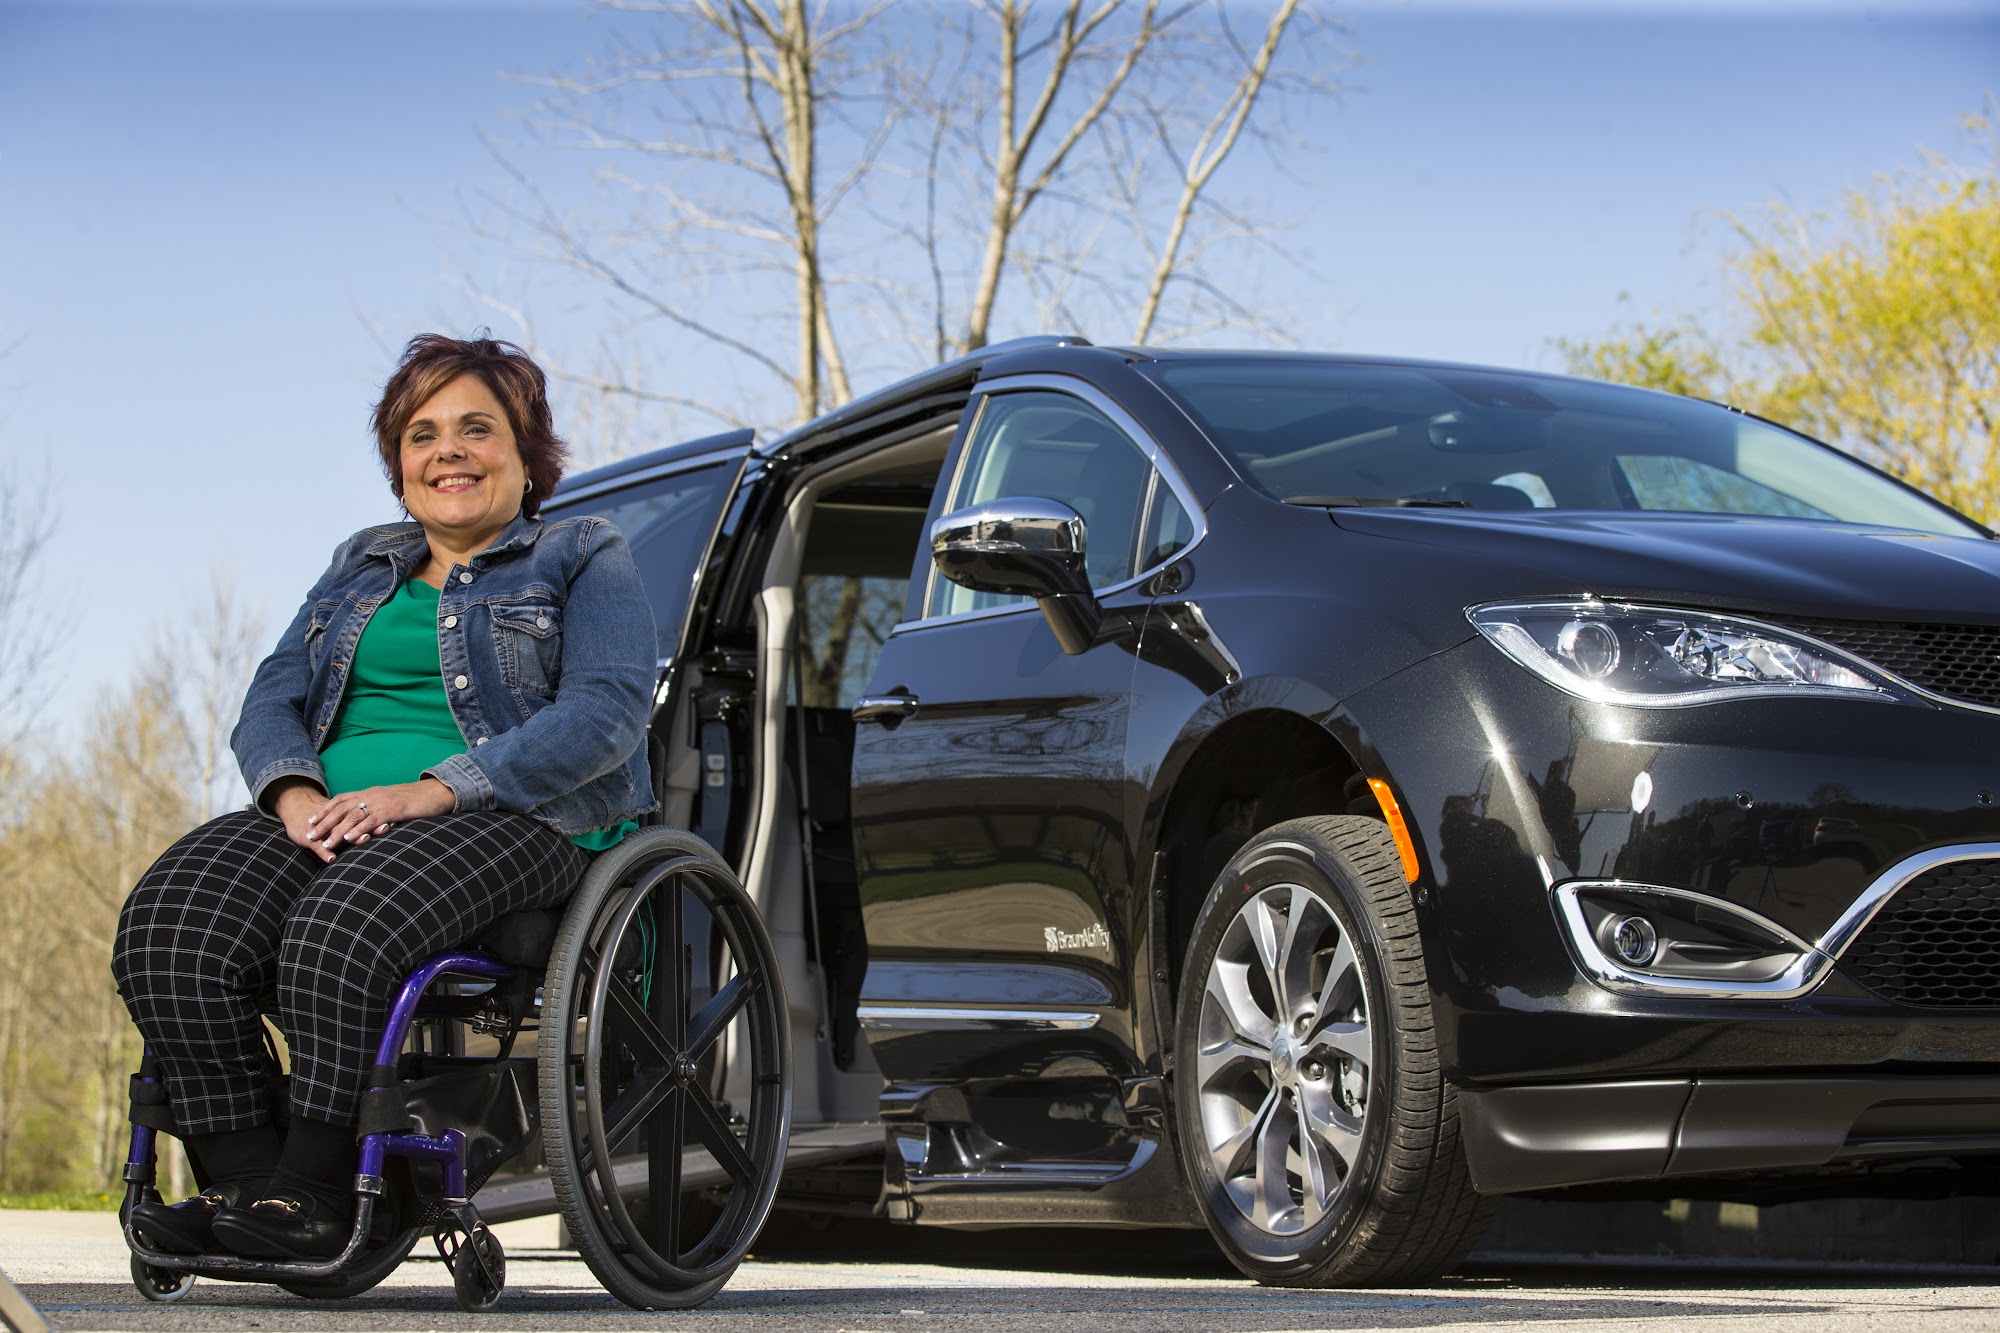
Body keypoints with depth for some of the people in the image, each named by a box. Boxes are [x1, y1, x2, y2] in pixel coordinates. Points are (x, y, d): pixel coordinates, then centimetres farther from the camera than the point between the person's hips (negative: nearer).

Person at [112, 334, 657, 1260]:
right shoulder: (360, 569, 27)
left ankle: (314, 1198, -31)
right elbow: (270, 701, 16)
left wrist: (427, 792, -18)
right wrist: (296, 792, -10)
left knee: (338, 930, -37)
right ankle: (240, 1184, -28)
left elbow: (604, 715, -7)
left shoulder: (583, 561, 9)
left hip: (511, 821, -5)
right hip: (328, 816, 6)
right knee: (168, 927, -26)